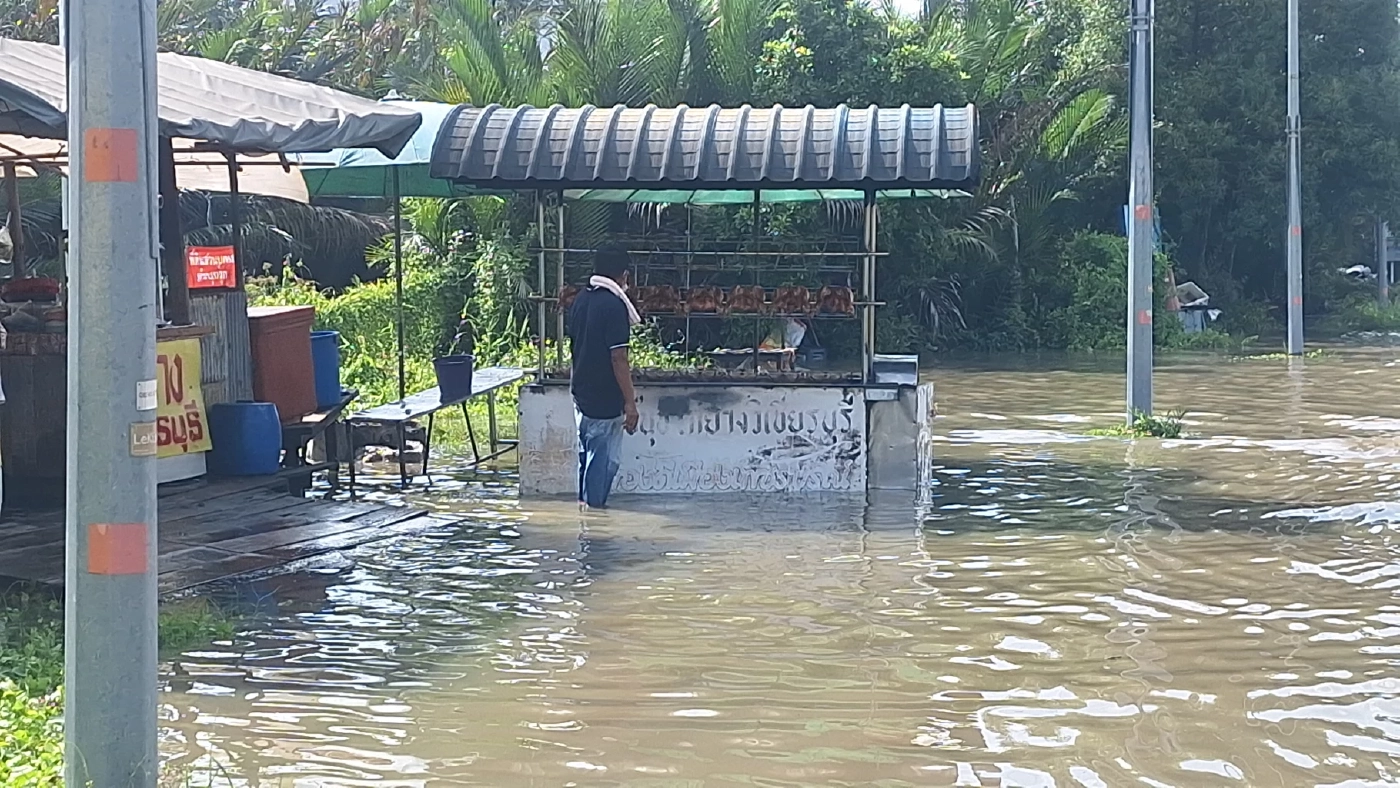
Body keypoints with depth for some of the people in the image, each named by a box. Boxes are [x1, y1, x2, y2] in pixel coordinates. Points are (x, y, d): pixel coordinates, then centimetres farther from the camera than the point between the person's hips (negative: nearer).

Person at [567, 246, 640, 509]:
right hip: (605, 398, -8)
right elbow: (618, 358, -20)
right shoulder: (614, 305, -18)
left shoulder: (581, 300, 7)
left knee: (588, 455, 18)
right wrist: (630, 402, -17)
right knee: (603, 460, 0)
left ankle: (584, 506, 25)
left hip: (581, 391, 8)